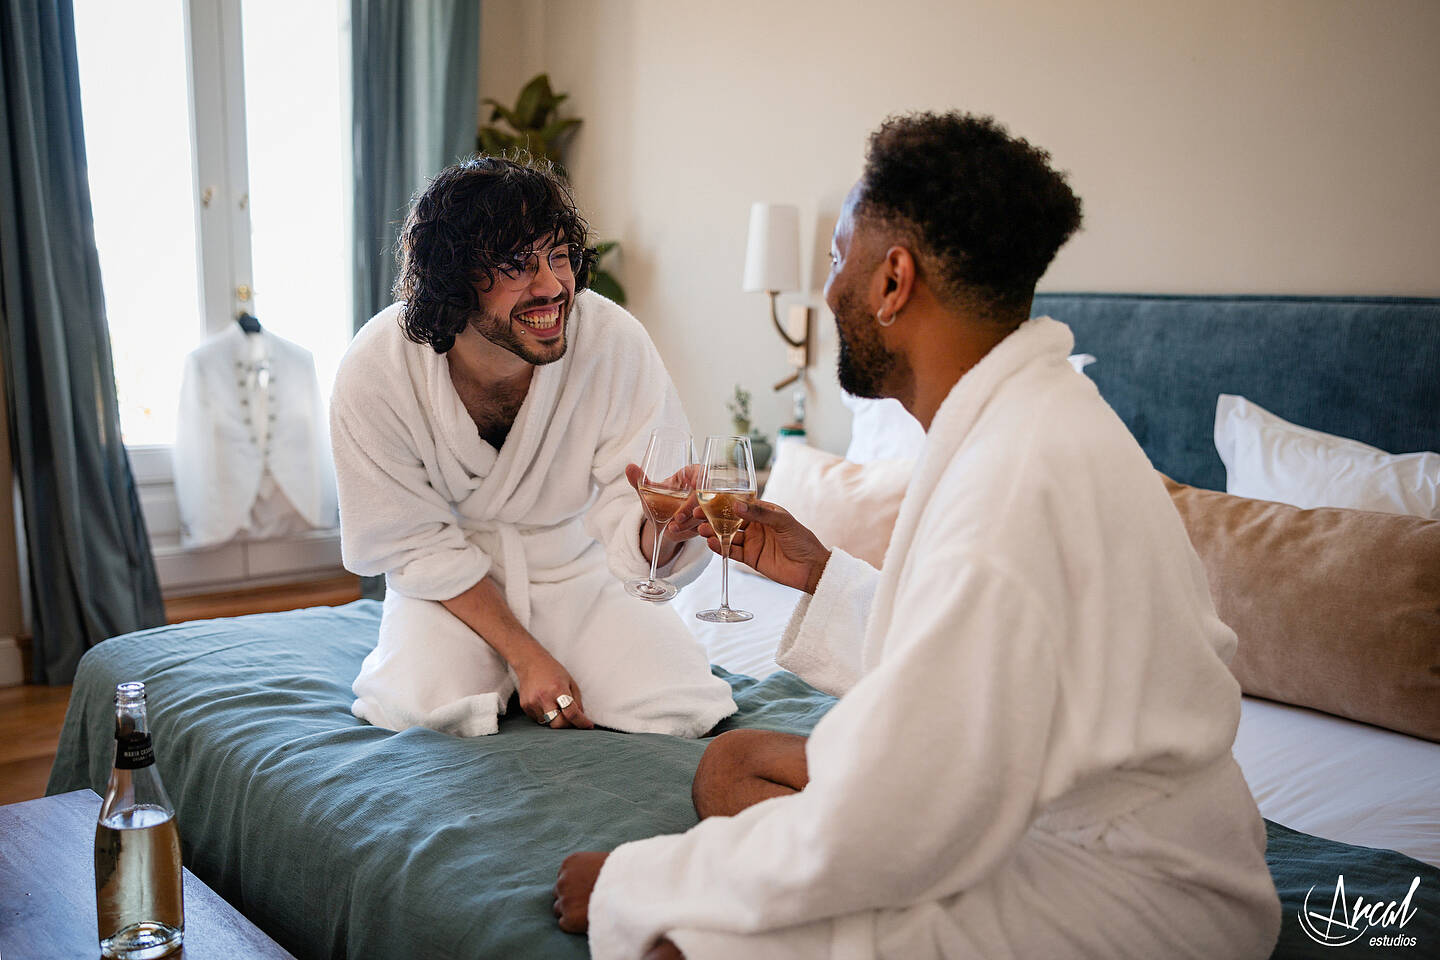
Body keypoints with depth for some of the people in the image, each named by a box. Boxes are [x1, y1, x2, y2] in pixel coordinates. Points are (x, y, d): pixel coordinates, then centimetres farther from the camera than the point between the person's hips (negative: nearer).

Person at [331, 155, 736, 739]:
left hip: (574, 569, 1)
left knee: (681, 711, -18)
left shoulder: (614, 342, -23)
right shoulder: (376, 369, -22)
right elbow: (417, 543, -14)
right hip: (450, 582, 0)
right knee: (425, 708, -28)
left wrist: (662, 531, -47)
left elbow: (623, 514, -22)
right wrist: (524, 654, -20)